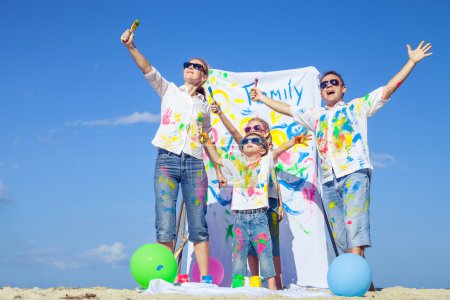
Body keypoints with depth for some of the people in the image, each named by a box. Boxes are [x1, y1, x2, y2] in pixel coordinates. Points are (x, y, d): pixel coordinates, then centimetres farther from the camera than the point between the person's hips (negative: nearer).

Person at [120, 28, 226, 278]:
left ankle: (205, 279, 2)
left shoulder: (205, 106, 18)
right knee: (165, 226, -8)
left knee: (198, 226, 0)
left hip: (195, 165, 2)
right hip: (167, 161, -2)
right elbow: (147, 70, -3)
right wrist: (131, 47, -17)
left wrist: (218, 167, 17)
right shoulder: (168, 91, 12)